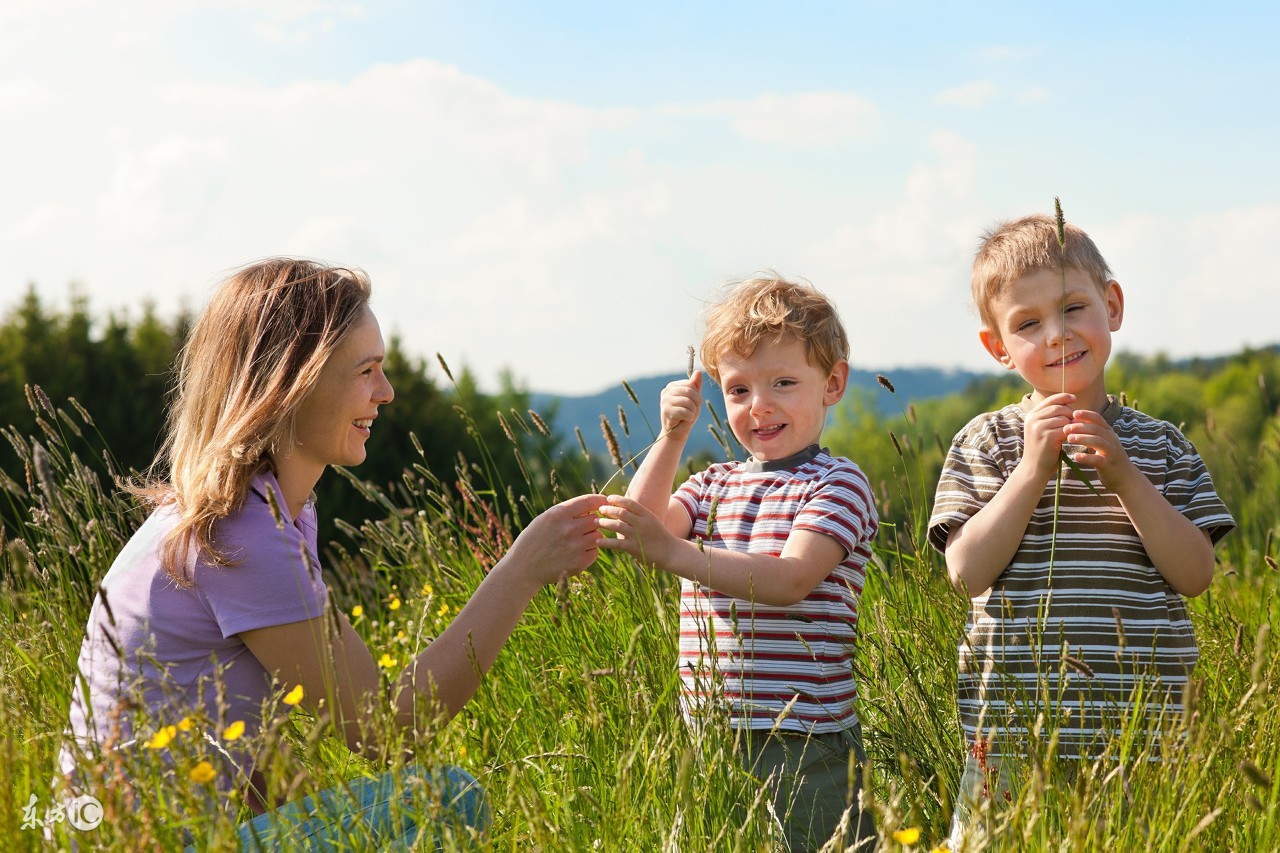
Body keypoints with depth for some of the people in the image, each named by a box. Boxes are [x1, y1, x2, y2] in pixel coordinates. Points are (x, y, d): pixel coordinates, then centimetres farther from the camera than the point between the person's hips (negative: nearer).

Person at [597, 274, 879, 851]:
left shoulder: (837, 484, -5)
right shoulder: (714, 485, 17)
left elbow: (789, 581, -20)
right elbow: (640, 527, 2)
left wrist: (670, 551, -29)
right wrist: (671, 438, -6)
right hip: (708, 735, 6)